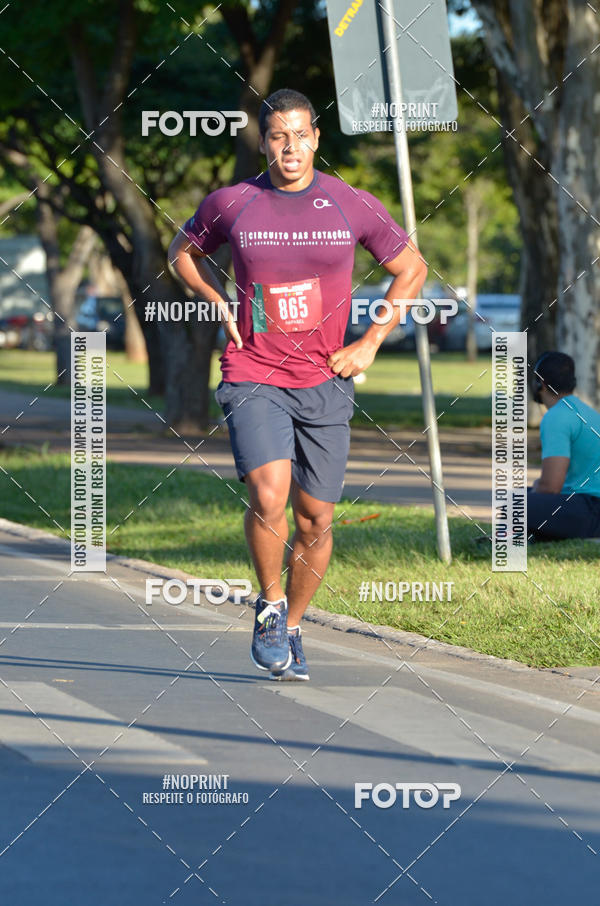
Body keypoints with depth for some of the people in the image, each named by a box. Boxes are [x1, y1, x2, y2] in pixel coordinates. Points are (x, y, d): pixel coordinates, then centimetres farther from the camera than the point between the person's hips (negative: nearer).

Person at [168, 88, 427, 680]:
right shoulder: (230, 204, -1)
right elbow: (182, 253, 19)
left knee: (316, 519, 4)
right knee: (269, 493, -23)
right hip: (253, 379, -2)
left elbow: (411, 269, 12)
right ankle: (269, 607, 0)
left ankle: (291, 629, 25)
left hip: (325, 382, 2)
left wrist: (370, 343, 4)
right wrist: (223, 308, 4)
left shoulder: (352, 206, -1)